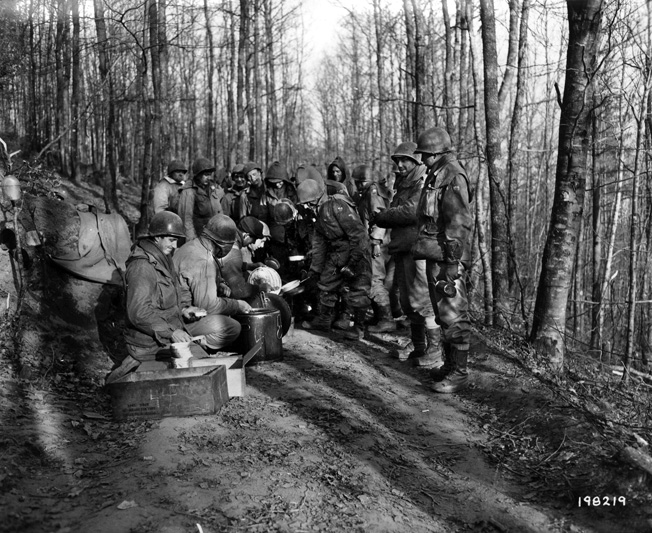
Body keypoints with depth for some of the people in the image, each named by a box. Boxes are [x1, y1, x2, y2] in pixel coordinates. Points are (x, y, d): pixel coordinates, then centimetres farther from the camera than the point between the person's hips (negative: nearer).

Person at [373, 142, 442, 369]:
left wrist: (382, 215, -9)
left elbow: (412, 211, -20)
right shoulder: (402, 184, 21)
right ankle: (418, 347, 27)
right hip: (402, 248, 9)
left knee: (422, 300, -8)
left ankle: (435, 352, 0)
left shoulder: (424, 183, -8)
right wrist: (381, 217, -1)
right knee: (407, 302, 15)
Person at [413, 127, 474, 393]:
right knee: (443, 315, 16)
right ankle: (450, 365, 26)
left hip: (447, 259, -10)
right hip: (434, 257, 10)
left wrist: (452, 264, -22)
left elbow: (459, 224, -20)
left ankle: (458, 373, 3)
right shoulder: (435, 176, 17)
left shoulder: (453, 177, -14)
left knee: (454, 316, -4)